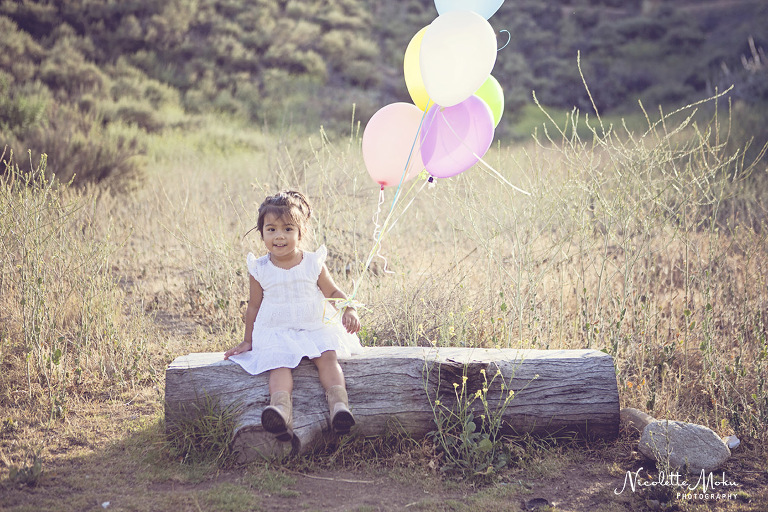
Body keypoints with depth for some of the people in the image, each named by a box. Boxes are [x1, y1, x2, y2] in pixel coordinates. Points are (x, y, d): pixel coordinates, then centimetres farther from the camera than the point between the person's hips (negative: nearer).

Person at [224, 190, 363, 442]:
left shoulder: (313, 263, 3)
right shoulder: (259, 269, 4)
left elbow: (333, 292, 13)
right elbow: (254, 306, 14)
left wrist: (349, 309, -7)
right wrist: (247, 341, 16)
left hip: (315, 328, 1)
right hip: (276, 333, -1)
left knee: (327, 356, -27)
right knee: (279, 362, -29)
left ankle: (339, 404, -40)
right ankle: (281, 407, -52)